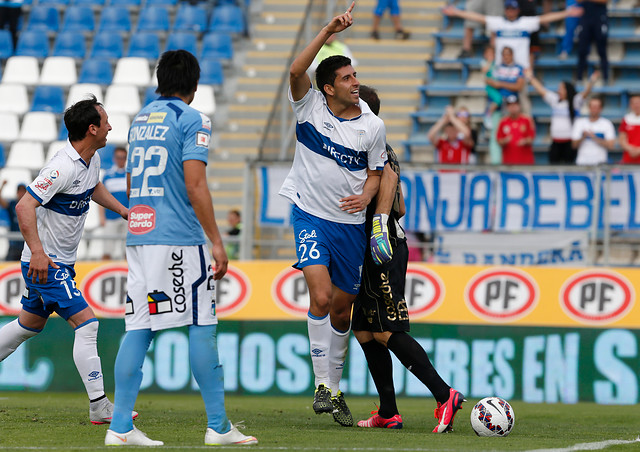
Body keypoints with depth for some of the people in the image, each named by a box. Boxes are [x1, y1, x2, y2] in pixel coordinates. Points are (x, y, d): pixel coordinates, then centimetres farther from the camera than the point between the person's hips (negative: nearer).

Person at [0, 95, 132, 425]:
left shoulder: (92, 160, 5)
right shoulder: (64, 168, -25)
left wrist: (125, 212, 20)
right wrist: (37, 252, -36)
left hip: (60, 262, 10)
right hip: (44, 262, -10)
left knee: (31, 323, 21)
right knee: (86, 322, -14)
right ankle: (99, 407, -13)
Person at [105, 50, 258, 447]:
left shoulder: (141, 120, 16)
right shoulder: (192, 120, -6)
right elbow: (195, 185, -14)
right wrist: (216, 242, -13)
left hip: (139, 235, 7)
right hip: (179, 239, -7)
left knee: (138, 328, 5)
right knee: (202, 326, -1)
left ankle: (121, 427, 0)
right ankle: (218, 426, 0)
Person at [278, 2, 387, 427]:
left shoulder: (373, 125, -2)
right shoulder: (310, 106, -7)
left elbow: (376, 172, 9)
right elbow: (296, 72, -25)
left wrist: (365, 197, -13)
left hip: (351, 224, 3)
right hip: (311, 216, -3)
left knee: (342, 310, 10)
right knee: (321, 296, -21)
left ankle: (336, 388, 27)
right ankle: (322, 384, -12)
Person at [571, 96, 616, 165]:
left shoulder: (607, 124, 4)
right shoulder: (579, 122, 8)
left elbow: (610, 145, -5)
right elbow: (574, 145, 5)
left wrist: (594, 138, -14)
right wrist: (583, 138, -14)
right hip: (582, 162, 1)